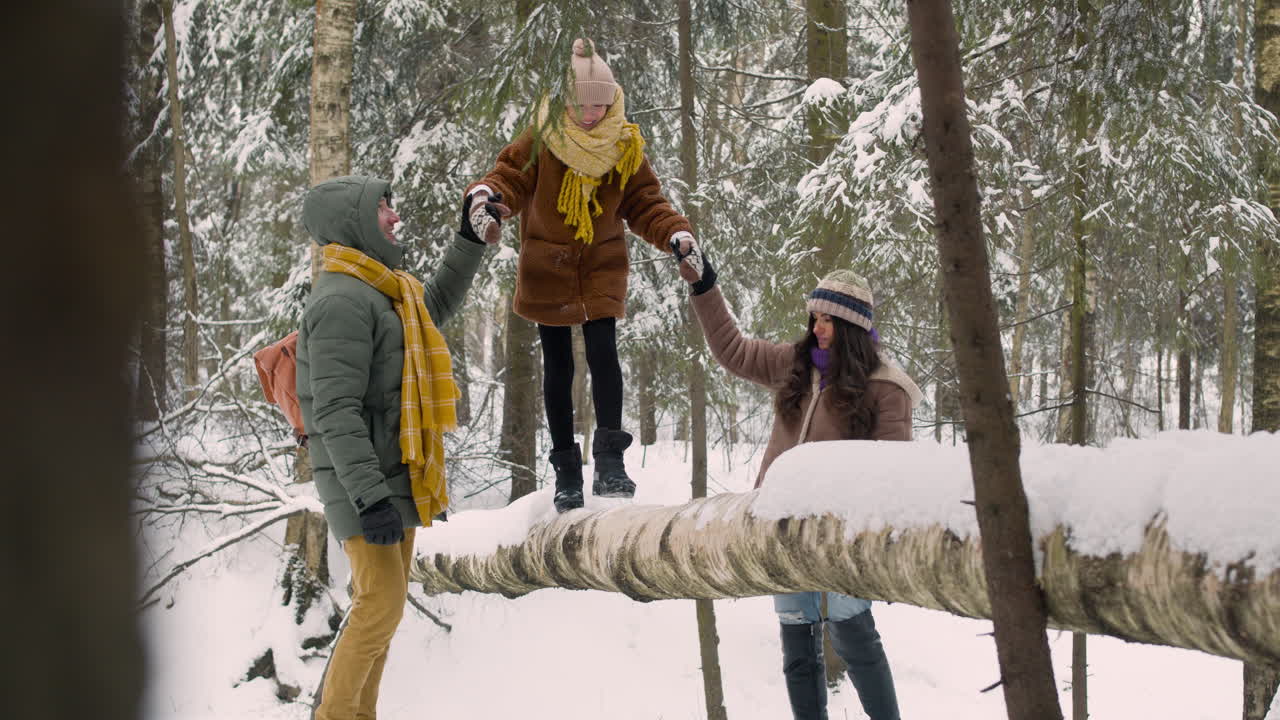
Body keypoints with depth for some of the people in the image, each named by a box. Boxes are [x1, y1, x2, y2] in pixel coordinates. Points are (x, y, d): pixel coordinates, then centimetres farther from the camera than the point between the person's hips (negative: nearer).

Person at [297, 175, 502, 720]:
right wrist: (369, 496, -28)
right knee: (381, 603, -11)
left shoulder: (383, 288, 14)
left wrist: (470, 242, 30)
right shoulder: (342, 300, -18)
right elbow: (336, 411, -24)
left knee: (385, 602, 12)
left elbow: (436, 307, 37)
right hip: (364, 483, -10)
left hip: (394, 479, 10)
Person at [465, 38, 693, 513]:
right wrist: (485, 194, -33)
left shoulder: (625, 148, -4)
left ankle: (610, 459, -11)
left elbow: (645, 204, -1)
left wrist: (676, 234, -19)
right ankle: (566, 470, 13)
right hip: (546, 270, 0)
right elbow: (510, 178, -9)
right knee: (558, 368, 4)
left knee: (603, 355, -16)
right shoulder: (538, 143, -9)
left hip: (601, 269, 0)